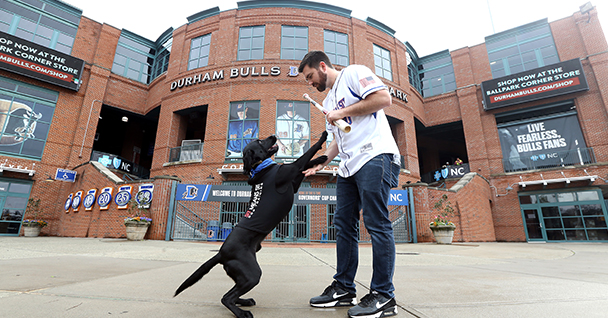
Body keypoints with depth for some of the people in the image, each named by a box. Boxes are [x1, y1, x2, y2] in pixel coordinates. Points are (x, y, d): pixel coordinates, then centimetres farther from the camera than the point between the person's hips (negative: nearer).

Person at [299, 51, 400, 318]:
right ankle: (344, 288, 15)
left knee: (376, 223, -9)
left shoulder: (354, 73, 5)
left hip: (374, 155, -8)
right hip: (348, 165, 9)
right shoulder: (328, 102, 27)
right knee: (343, 224, 5)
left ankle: (383, 296, 3)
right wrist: (320, 163, 16)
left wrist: (343, 112, -7)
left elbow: (383, 98, -10)